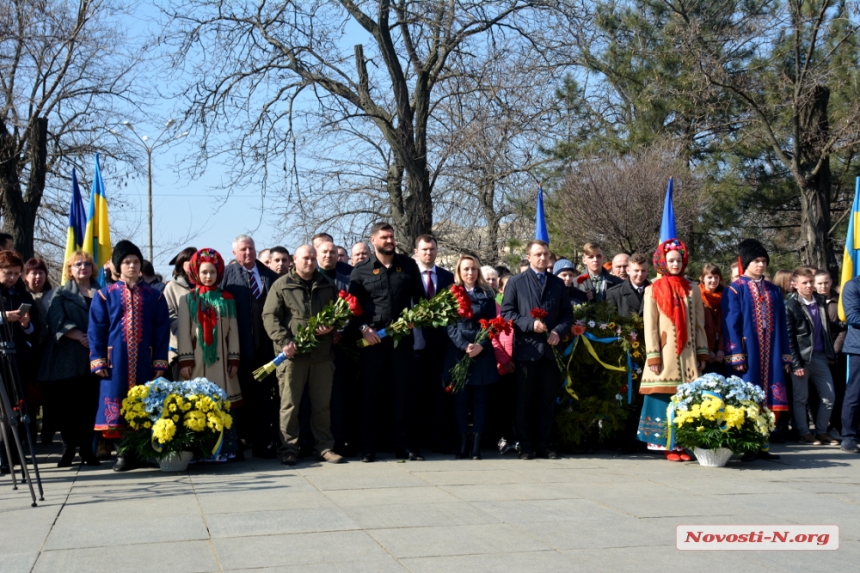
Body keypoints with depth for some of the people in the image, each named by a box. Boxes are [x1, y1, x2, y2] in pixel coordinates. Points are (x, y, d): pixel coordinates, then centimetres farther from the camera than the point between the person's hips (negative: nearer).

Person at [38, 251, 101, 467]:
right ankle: (68, 447, 7)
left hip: (94, 357, 1)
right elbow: (57, 322, -2)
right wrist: (80, 337, -15)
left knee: (90, 403, -2)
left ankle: (87, 448, 5)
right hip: (68, 358, -1)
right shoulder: (61, 295, 12)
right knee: (67, 404, -2)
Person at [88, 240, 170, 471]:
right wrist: (98, 361, -6)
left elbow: (162, 331, 6)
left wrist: (160, 363, -1)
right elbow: (96, 330, 2)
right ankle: (123, 451, 3)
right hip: (116, 359, -1)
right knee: (118, 403, -4)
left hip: (144, 361, 1)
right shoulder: (105, 295, 5)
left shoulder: (154, 296, 8)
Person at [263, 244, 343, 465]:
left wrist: (331, 326, 0)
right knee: (289, 404, 1)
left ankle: (325, 447, 17)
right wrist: (283, 341, -14)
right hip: (293, 354, -3)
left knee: (322, 404, 9)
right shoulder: (282, 285, 3)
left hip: (322, 353, 3)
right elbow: (270, 316, -3)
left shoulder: (327, 285, 14)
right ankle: (289, 449, 9)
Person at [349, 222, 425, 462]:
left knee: (404, 393, 4)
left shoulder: (408, 265, 8)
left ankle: (405, 446, 12)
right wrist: (363, 329, -10)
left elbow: (419, 298, 13)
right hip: (373, 339, -1)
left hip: (403, 337, 1)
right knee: (369, 394, 3)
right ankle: (368, 448, 11)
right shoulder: (361, 271, 4)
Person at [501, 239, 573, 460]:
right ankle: (526, 444, 10)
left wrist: (559, 331, -9)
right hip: (526, 349, -3)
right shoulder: (516, 282, 5)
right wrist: (530, 324, -15)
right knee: (525, 399, 3)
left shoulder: (558, 283, 14)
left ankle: (544, 443, 14)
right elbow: (507, 312, -3)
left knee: (548, 398, 6)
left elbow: (567, 313, 10)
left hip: (550, 349, 3)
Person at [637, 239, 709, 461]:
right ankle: (668, 445, 1)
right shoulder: (653, 290, 3)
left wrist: (702, 353, 4)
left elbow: (699, 324, 12)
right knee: (666, 400, -4)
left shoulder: (692, 290, 13)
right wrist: (653, 357, -11)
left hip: (687, 356, 3)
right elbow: (650, 326, -3)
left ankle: (683, 444, 6)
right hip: (665, 355, -3)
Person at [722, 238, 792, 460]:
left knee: (769, 400, 3)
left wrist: (785, 356, 8)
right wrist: (736, 356, -15)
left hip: (770, 356, 5)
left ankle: (762, 446, 10)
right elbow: (731, 325, -8)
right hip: (747, 354, -5)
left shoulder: (773, 291, 14)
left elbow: (781, 325, 14)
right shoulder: (735, 290, -2)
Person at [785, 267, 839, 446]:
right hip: (801, 359, -5)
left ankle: (821, 431, 20)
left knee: (829, 397, 7)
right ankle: (804, 433, 16)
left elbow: (827, 329, 14)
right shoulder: (791, 307, -7)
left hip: (821, 357, 5)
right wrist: (796, 364, -13)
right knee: (801, 399, 4)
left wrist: (831, 354, 8)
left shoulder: (821, 302, 9)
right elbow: (789, 338, -9)